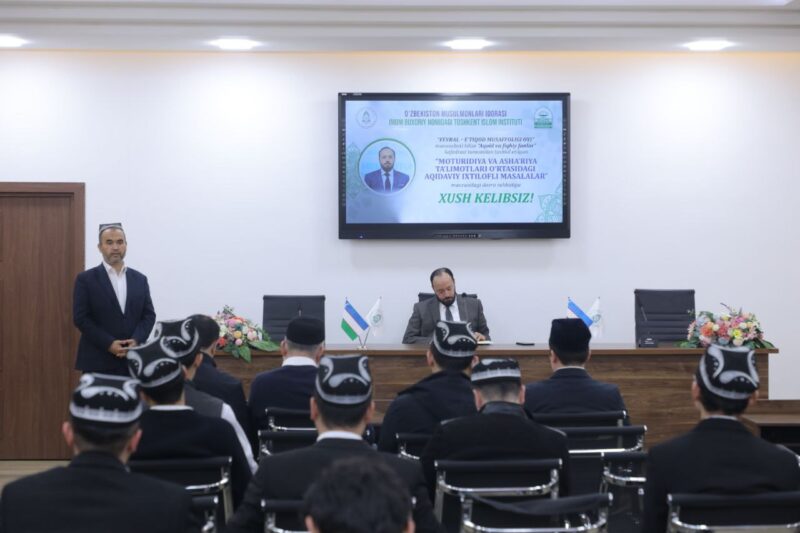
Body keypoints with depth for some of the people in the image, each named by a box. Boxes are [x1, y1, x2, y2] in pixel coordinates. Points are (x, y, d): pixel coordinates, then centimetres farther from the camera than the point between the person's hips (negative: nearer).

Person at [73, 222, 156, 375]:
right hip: (98, 363, -3)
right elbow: (81, 318, -5)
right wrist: (109, 344, -15)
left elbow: (149, 315, 9)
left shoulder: (140, 279, 13)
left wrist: (136, 341, -10)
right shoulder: (86, 279, 1)